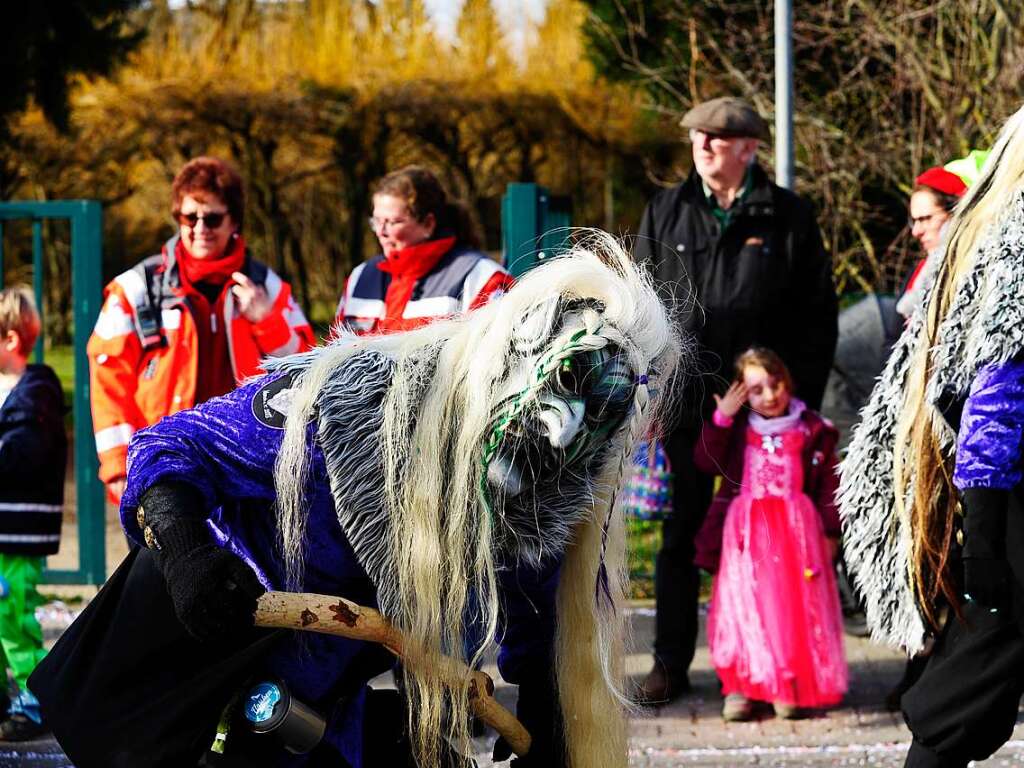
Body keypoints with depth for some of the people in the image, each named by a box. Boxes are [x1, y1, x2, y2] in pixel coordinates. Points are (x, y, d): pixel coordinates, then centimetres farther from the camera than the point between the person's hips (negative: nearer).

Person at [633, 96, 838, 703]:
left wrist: (802, 401, -3)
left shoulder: (789, 218, 3)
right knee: (681, 538, 5)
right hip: (685, 403, 2)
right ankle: (671, 665, 11)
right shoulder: (665, 214, 9)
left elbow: (819, 316, 4)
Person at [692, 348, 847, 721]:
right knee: (743, 604, -2)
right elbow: (706, 461, -5)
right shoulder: (737, 429, 6)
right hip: (746, 532, 1)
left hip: (796, 529, -1)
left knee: (794, 604, -2)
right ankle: (741, 684, 4)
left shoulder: (811, 431, 2)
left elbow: (828, 484, 2)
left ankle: (790, 686, 5)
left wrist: (829, 532, -2)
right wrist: (721, 419, -13)